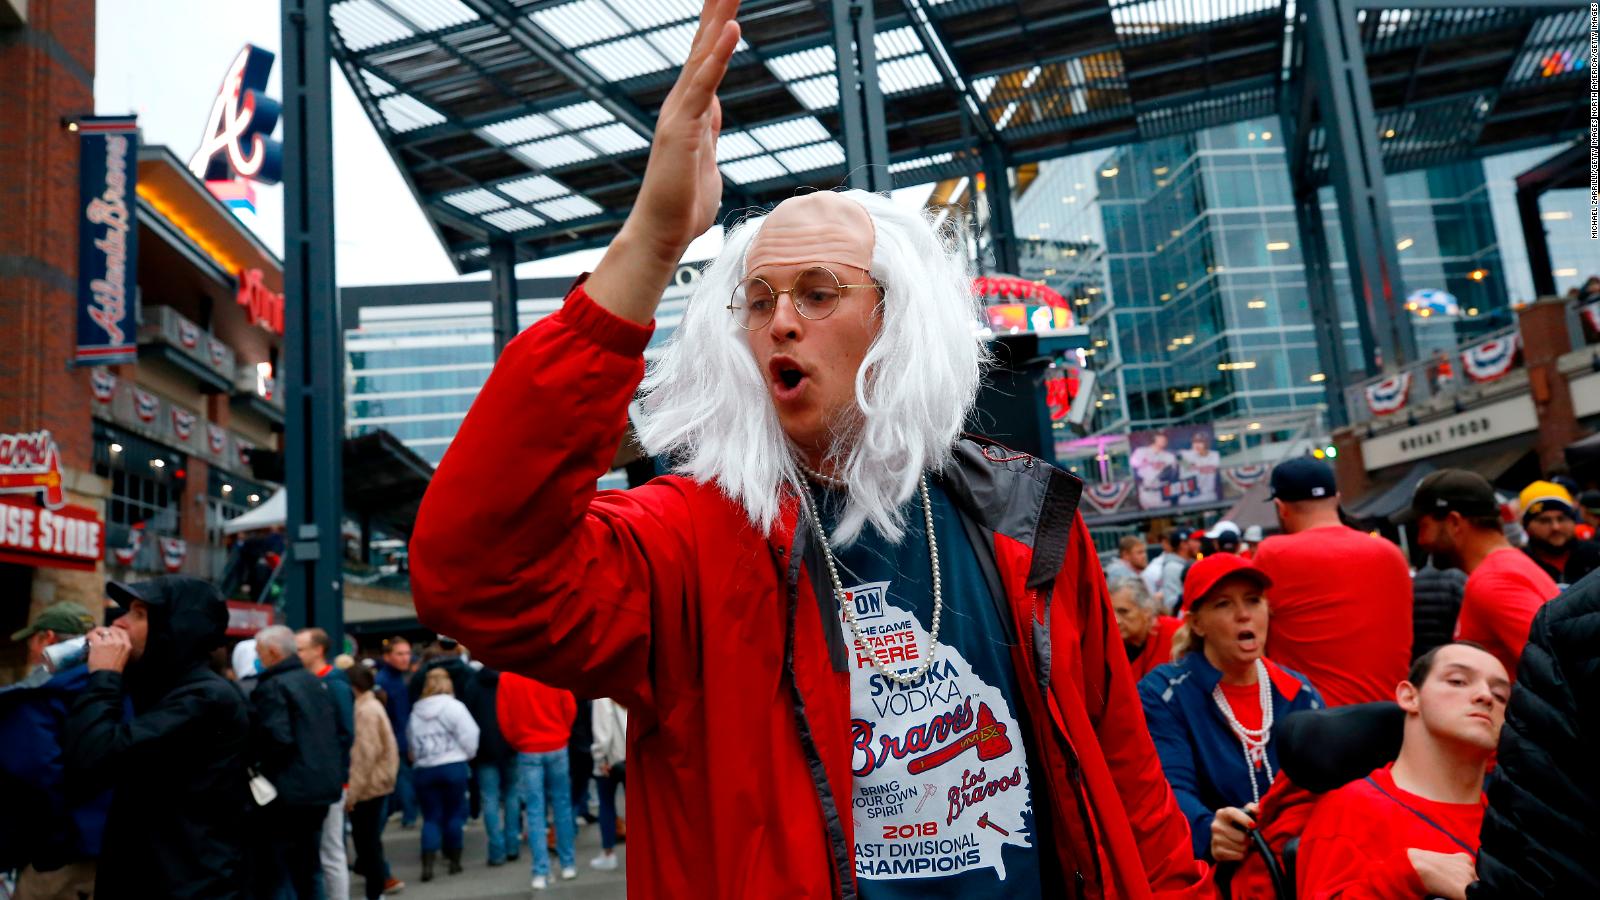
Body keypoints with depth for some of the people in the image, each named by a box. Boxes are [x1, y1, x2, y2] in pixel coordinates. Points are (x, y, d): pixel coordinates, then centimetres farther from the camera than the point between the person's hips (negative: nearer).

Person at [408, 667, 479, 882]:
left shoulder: (415, 712, 9)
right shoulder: (454, 706, -5)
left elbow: (411, 742, 10)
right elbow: (469, 736, -8)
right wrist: (468, 755, 8)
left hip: (424, 770, 3)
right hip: (453, 767, -3)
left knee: (431, 817, 6)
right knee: (454, 813, 8)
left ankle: (427, 863, -7)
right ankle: (454, 861, 13)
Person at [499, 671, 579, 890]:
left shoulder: (506, 678, -6)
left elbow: (504, 718, -3)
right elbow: (570, 707, -5)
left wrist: (516, 743, 13)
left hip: (527, 751, 0)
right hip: (556, 748, 0)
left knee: (535, 811, 3)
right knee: (562, 806, 12)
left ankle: (541, 873, 0)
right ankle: (568, 864, 19)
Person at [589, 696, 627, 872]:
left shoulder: (602, 698, -13)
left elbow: (603, 730, -16)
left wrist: (602, 758, -7)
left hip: (612, 756, -4)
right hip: (632, 756, 4)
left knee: (607, 805, 9)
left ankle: (608, 854, 13)